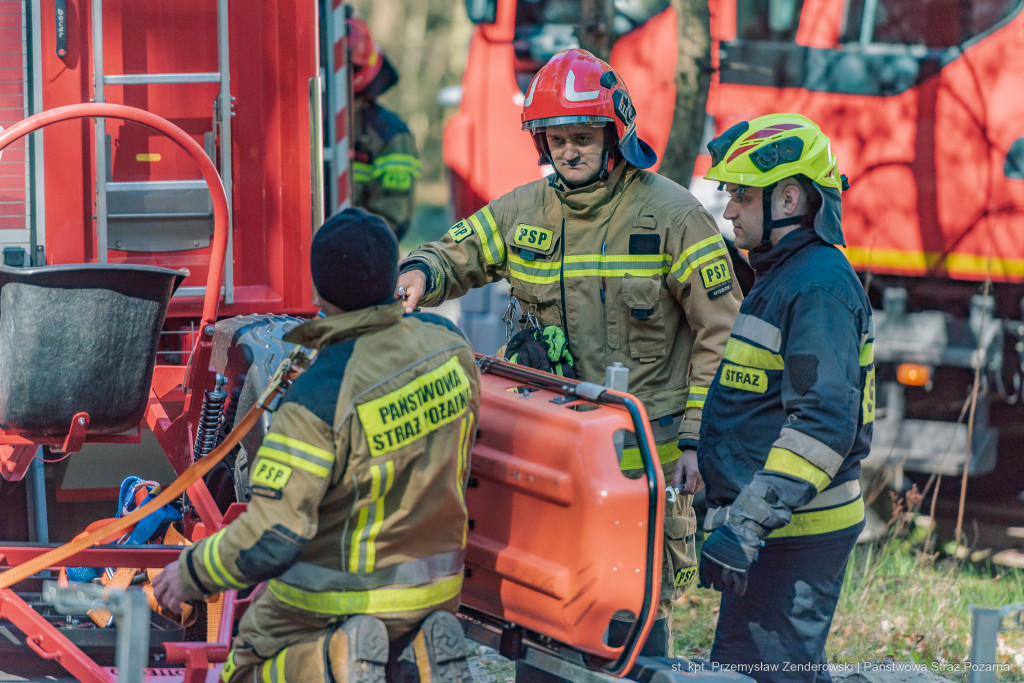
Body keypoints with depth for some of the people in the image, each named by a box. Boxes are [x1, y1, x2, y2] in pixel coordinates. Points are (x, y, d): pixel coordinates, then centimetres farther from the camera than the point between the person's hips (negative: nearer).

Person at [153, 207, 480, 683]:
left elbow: (270, 539, -27)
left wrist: (190, 574, -12)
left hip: (335, 595, -5)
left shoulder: (317, 398, -28)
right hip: (433, 584, 5)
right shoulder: (447, 344, -10)